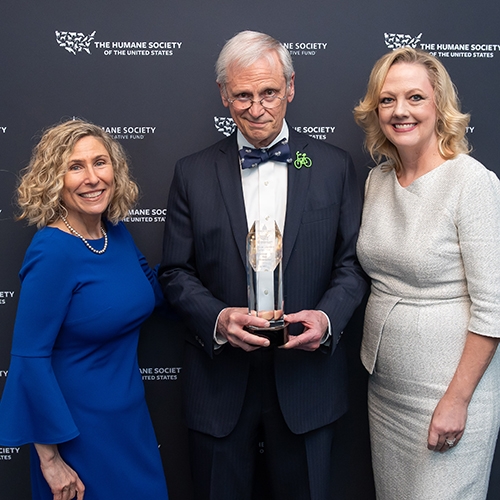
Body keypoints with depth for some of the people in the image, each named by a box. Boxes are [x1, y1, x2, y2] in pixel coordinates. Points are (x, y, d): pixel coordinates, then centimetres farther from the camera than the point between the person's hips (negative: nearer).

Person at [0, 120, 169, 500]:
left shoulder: (117, 233, -2)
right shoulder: (53, 250, -22)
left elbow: (152, 289, 16)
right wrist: (50, 459, -17)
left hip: (131, 415, 7)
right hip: (80, 429, -7)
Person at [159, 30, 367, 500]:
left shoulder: (334, 166, -1)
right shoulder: (192, 173, -1)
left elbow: (353, 262, 2)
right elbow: (175, 271, 0)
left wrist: (328, 316, -16)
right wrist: (216, 318, -17)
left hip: (306, 375, 0)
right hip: (220, 378, 0)